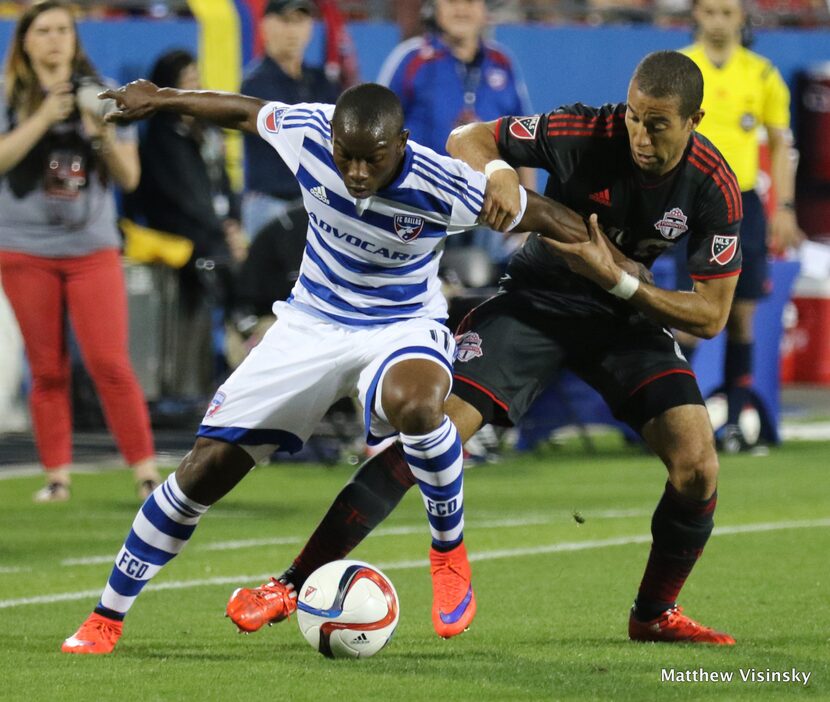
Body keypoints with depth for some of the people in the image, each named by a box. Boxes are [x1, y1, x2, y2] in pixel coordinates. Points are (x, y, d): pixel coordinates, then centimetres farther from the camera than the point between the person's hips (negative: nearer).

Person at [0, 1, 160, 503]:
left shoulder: (100, 96, 8)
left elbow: (129, 178, 5)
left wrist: (104, 136, -12)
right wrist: (44, 118, -19)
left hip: (93, 249, 0)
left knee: (110, 363, -8)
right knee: (48, 369, 3)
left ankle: (147, 472, -5)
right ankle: (57, 475, 11)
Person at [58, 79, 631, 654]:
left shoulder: (442, 188, -26)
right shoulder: (306, 133, -19)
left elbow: (541, 215, -13)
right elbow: (246, 111, 2)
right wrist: (160, 100, 13)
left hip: (403, 326, -3)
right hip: (310, 322, 3)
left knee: (413, 403, -41)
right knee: (205, 470, -2)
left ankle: (450, 556, -17)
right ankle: (106, 618, 12)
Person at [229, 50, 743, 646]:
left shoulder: (713, 188, -19)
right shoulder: (584, 132, -22)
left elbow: (711, 315, -14)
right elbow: (464, 140, -12)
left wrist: (618, 280, -27)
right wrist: (496, 170, -36)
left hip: (625, 311, 2)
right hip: (537, 299, -2)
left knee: (697, 465, -17)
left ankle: (656, 615, 10)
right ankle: (295, 584, -17)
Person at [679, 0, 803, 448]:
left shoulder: (762, 74, 7)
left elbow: (780, 144, 11)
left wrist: (785, 208, 4)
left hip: (743, 203, 2)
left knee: (741, 316, 2)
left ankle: (735, 419, 9)